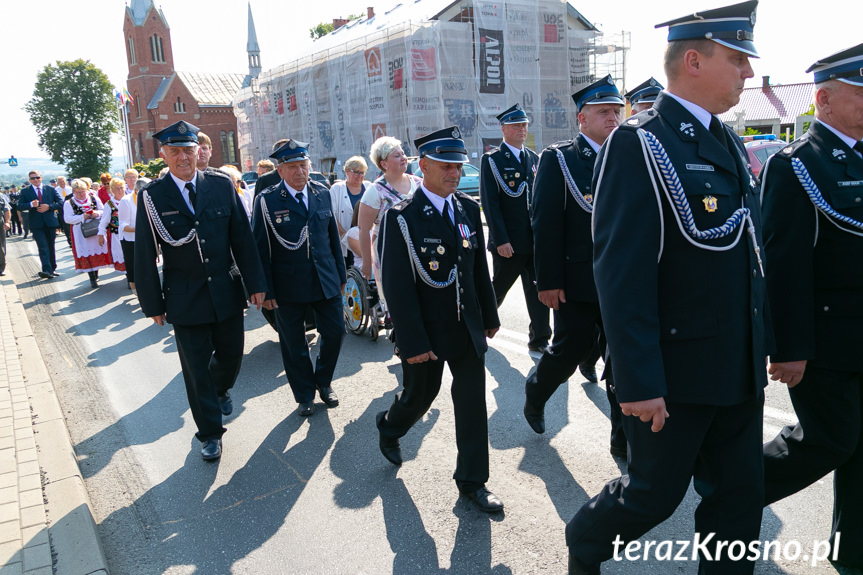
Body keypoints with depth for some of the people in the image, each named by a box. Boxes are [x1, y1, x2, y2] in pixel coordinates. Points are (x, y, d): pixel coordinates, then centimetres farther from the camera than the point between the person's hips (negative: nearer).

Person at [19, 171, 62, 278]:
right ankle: (47, 270, -21)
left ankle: (52, 269, 21)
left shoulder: (51, 189, 9)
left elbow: (60, 203, 4)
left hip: (50, 221, 2)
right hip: (36, 224, -2)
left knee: (51, 247, 11)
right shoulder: (25, 191, 7)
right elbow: (19, 206, 0)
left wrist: (49, 206, -12)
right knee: (43, 247, -13)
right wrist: (31, 204, -19)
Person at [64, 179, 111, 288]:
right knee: (86, 254, -2)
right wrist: (82, 217, -18)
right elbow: (68, 219, -8)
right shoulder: (69, 203, -1)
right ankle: (92, 278, 2)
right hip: (81, 233, -2)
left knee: (98, 250, 6)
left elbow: (104, 211, 7)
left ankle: (96, 274, 23)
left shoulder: (94, 198, 5)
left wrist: (97, 213, -14)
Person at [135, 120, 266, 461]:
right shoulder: (151, 197, -6)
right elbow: (144, 257, -3)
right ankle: (209, 433, 26)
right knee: (196, 369, 7)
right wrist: (153, 304, -2)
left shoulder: (222, 185, -1)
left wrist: (255, 283, -1)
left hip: (227, 291, 2)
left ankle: (221, 389, 52)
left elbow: (242, 237, 1)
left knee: (231, 355, 16)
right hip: (185, 299, -2)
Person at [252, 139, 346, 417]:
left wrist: (341, 275, 12)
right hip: (289, 286, -3)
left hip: (325, 280, 3)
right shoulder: (267, 201, -8)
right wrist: (266, 290, -9)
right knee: (294, 344, 10)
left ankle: (323, 381, 33)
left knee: (335, 331, 7)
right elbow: (261, 249, -7)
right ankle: (305, 395, 29)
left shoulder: (323, 194, 4)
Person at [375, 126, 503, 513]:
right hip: (426, 333, -4)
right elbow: (398, 286, -17)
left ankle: (472, 481, 24)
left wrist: (489, 315, 13)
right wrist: (413, 343, -18)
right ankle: (389, 429, 50)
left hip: (468, 329, 5)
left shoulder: (469, 209, 3)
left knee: (473, 405, 7)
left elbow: (480, 267, 10)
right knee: (418, 396, 16)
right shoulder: (402, 218, -15)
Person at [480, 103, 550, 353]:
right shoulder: (491, 160, -5)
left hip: (536, 239, 5)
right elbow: (490, 202, -11)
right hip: (508, 243, -5)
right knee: (498, 289, 10)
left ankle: (539, 339, 15)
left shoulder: (534, 158, 12)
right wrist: (501, 240, -16)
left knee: (538, 290, 5)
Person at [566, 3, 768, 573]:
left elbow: (751, 252, 15)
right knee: (654, 494, 10)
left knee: (741, 498, 16)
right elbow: (622, 273, -21)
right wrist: (639, 382, -22)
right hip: (675, 374, -7)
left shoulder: (730, 143, 11)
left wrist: (764, 344, 14)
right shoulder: (638, 145, -16)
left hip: (740, 370, 8)